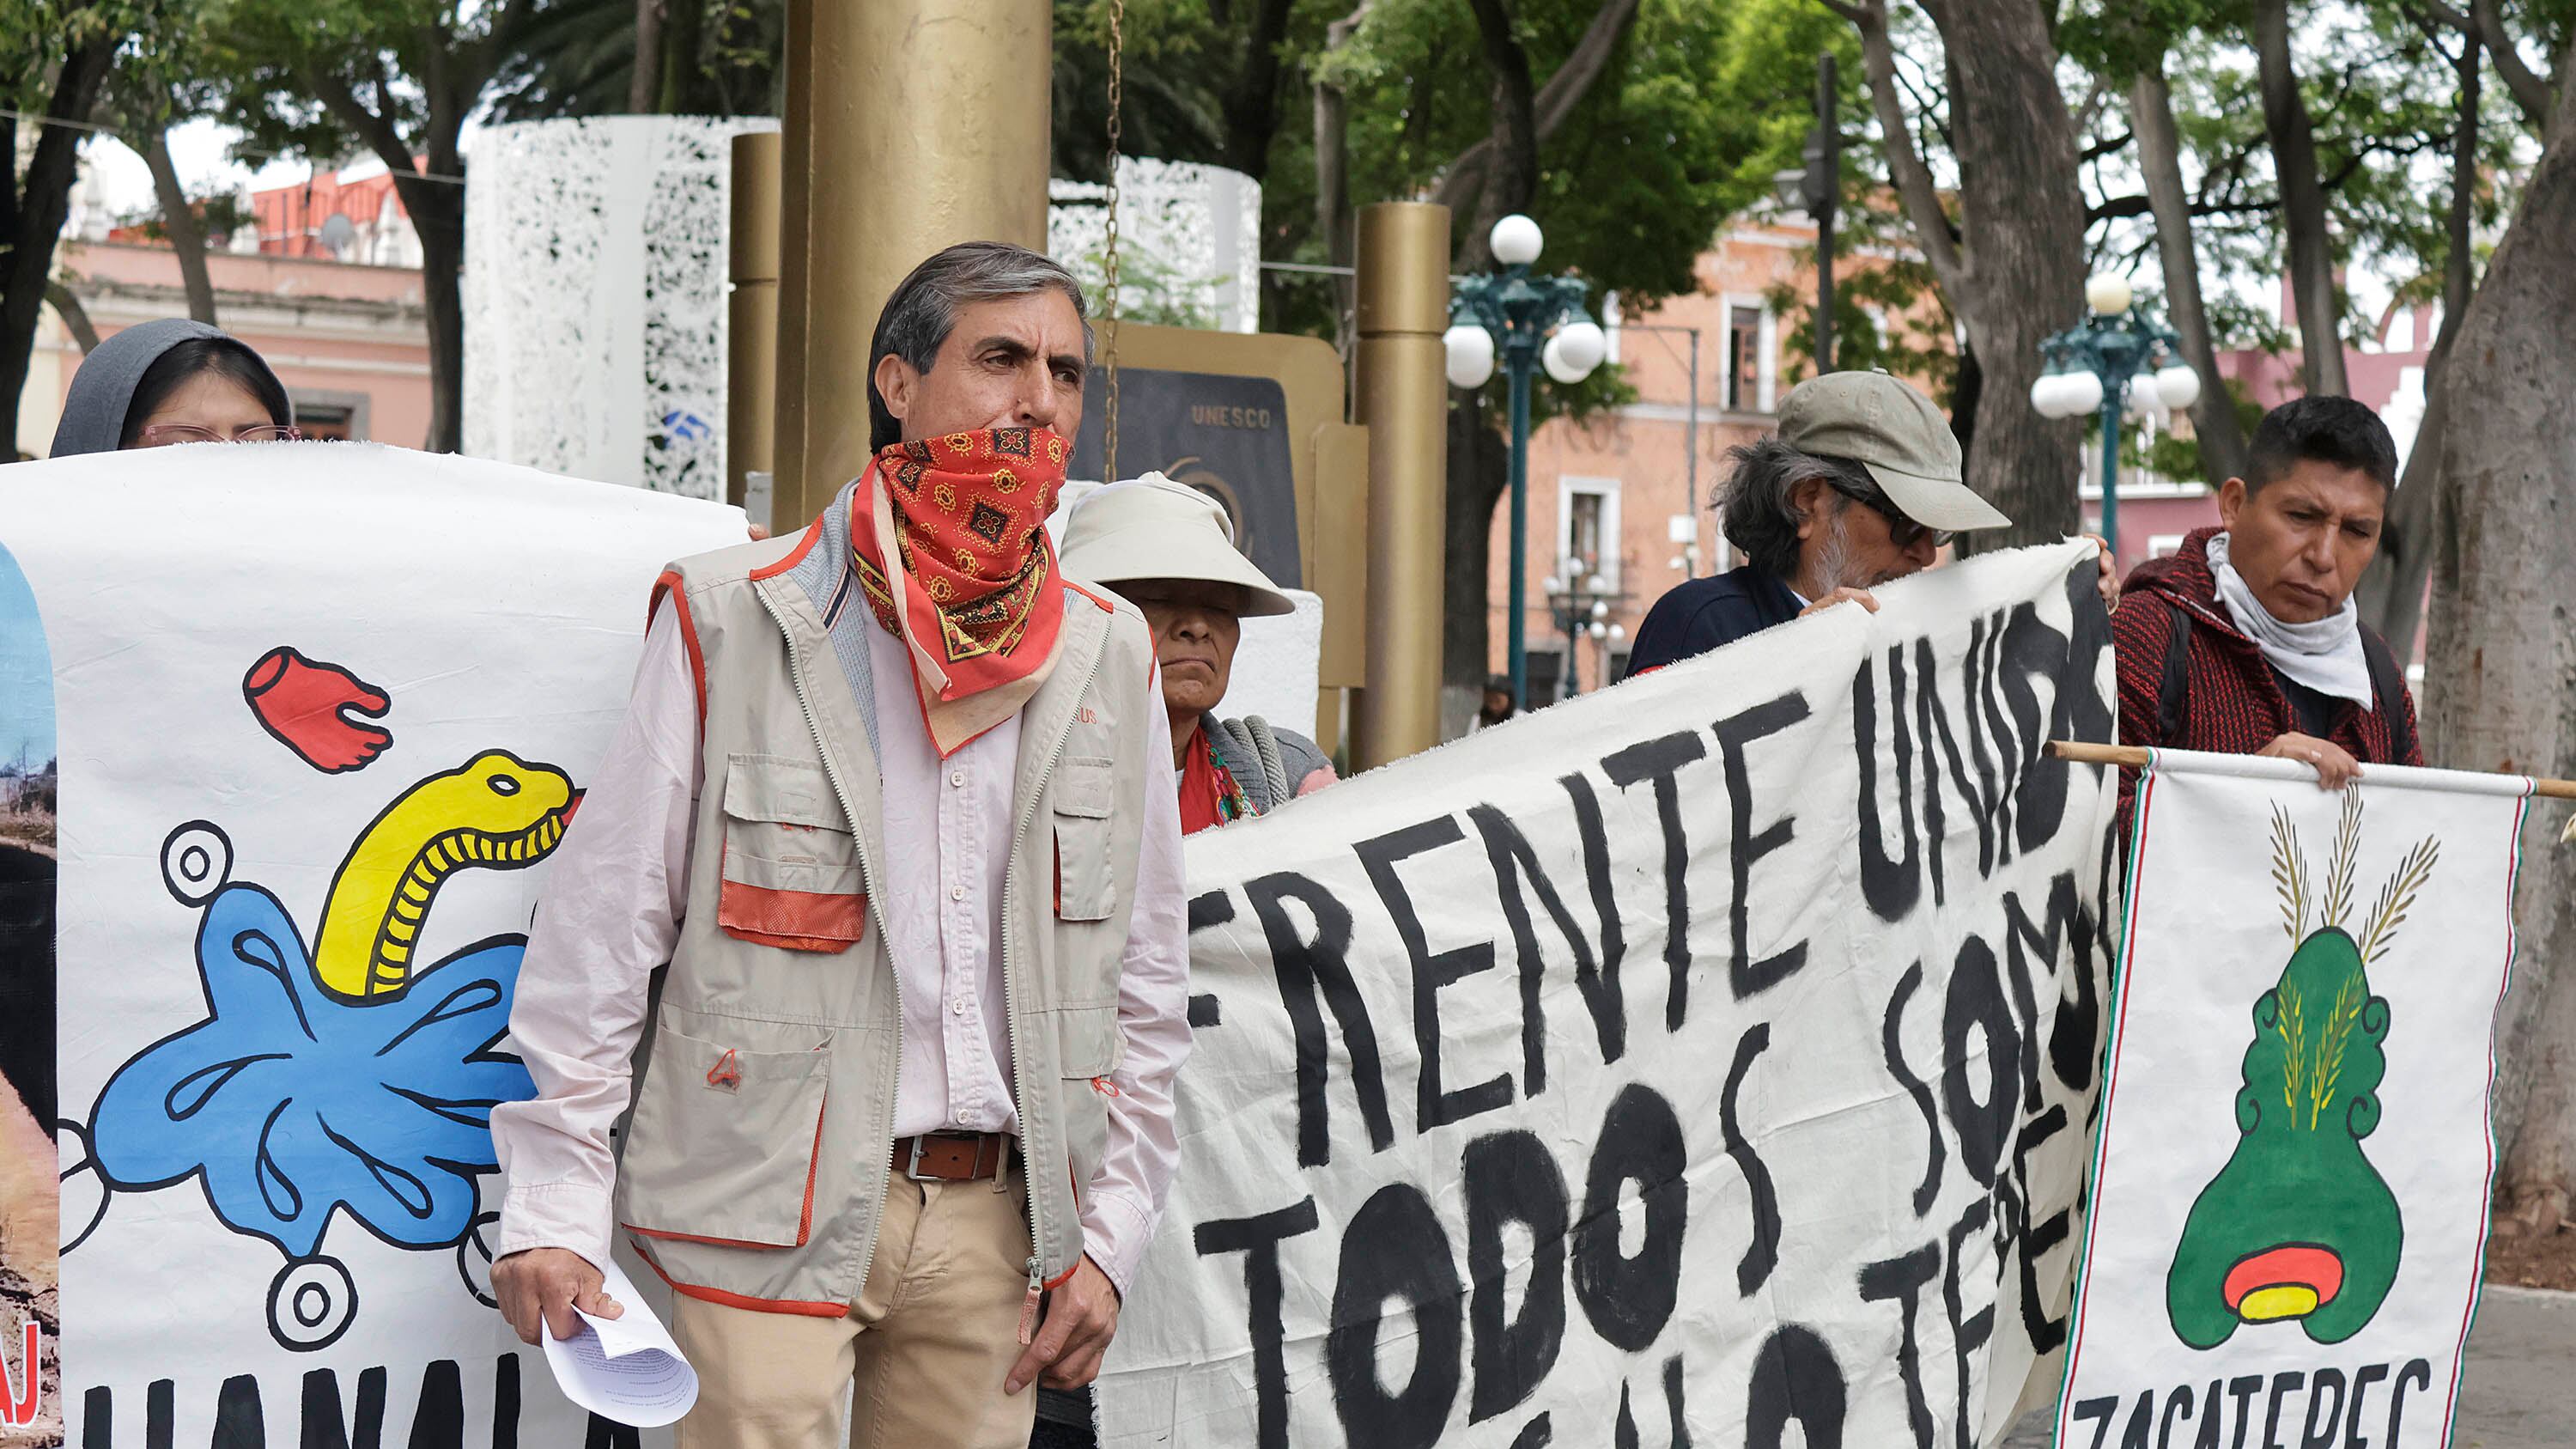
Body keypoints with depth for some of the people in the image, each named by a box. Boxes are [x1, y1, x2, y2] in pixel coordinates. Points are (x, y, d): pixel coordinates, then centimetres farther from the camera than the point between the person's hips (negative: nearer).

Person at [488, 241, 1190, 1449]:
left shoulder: (1109, 656, 10)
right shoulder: (730, 623, -3)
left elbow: (1145, 982, 14)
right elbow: (597, 930, -2)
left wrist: (1109, 1236, 8)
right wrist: (551, 1210, -6)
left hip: (997, 1217, 4)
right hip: (770, 1213, -4)